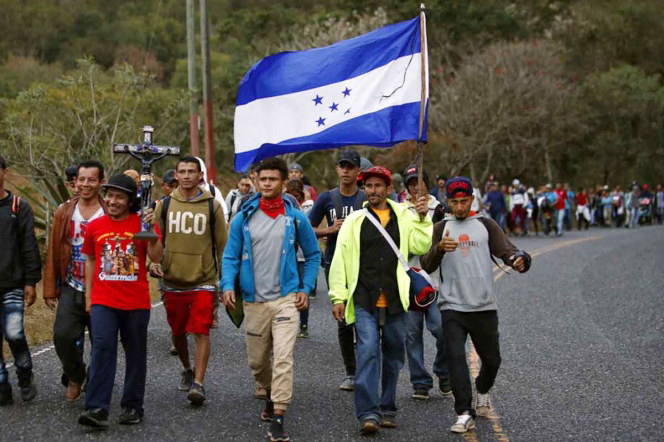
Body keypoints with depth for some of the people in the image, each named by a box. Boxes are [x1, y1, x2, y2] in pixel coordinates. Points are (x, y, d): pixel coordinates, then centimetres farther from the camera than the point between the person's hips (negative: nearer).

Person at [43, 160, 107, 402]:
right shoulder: (65, 212, 6)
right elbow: (53, 253, 8)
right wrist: (50, 290, 5)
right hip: (71, 289, 2)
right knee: (63, 335, -11)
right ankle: (75, 377, 16)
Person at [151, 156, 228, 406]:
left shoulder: (212, 206, 0)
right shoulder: (165, 205, 5)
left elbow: (222, 244, 5)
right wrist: (153, 262, -5)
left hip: (203, 281, -3)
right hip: (173, 281, 3)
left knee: (201, 332, -12)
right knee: (177, 332, 15)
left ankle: (198, 384, -13)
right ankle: (187, 370, 38)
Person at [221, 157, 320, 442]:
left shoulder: (296, 218, 0)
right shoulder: (243, 218, 2)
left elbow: (313, 255, 11)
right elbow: (231, 256, 5)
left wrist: (306, 288, 2)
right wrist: (228, 285, -12)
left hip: (286, 298, -2)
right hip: (254, 301, 2)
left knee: (283, 358, -15)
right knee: (257, 361, 13)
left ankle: (278, 418, -14)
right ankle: (272, 394, 42)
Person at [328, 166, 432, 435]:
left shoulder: (404, 217, 9)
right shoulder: (354, 221, 7)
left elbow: (420, 246, -2)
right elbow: (340, 260, 5)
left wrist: (422, 218, -11)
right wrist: (338, 297, 0)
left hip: (395, 301, 2)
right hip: (364, 301, -2)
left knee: (394, 356, 9)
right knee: (368, 351, -14)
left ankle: (387, 409, 22)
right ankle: (368, 413, -15)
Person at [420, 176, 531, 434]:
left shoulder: (486, 225, 7)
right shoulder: (441, 228, 7)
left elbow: (506, 250, -4)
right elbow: (427, 265, -2)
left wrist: (518, 260, -28)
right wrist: (440, 248, -23)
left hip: (484, 306, 1)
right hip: (451, 307, -1)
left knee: (491, 359, 12)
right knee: (456, 358, -14)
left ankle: (482, 391, 43)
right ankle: (464, 414, -10)